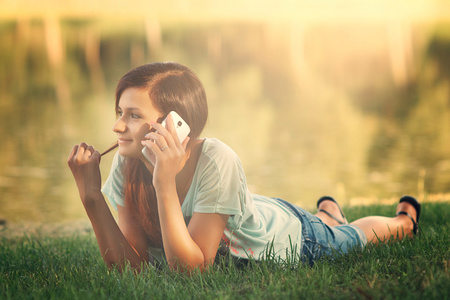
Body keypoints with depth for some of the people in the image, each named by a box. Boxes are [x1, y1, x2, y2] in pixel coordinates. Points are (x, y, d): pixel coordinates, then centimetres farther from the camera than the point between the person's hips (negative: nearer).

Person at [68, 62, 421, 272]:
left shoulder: (216, 161, -44)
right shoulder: (127, 165, -28)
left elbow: (189, 269, -43)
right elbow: (131, 267, -26)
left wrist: (165, 183, -53)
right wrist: (91, 194, -37)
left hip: (294, 235, -4)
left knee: (352, 236, 28)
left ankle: (403, 219, 60)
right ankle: (329, 212, 70)